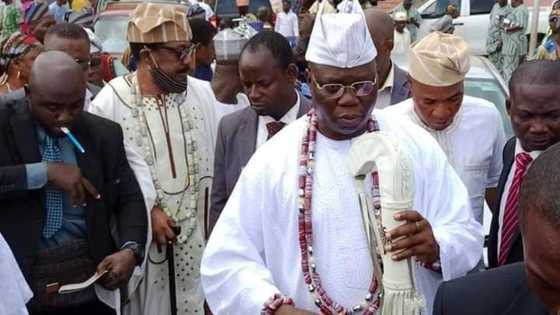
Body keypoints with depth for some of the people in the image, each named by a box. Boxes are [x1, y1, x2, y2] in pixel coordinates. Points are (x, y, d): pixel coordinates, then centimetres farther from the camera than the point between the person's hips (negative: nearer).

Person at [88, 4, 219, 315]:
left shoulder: (203, 93, -2)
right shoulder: (110, 102, -11)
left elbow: (215, 159, 3)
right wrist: (148, 210, -9)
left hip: (198, 229, 2)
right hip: (140, 233, -2)